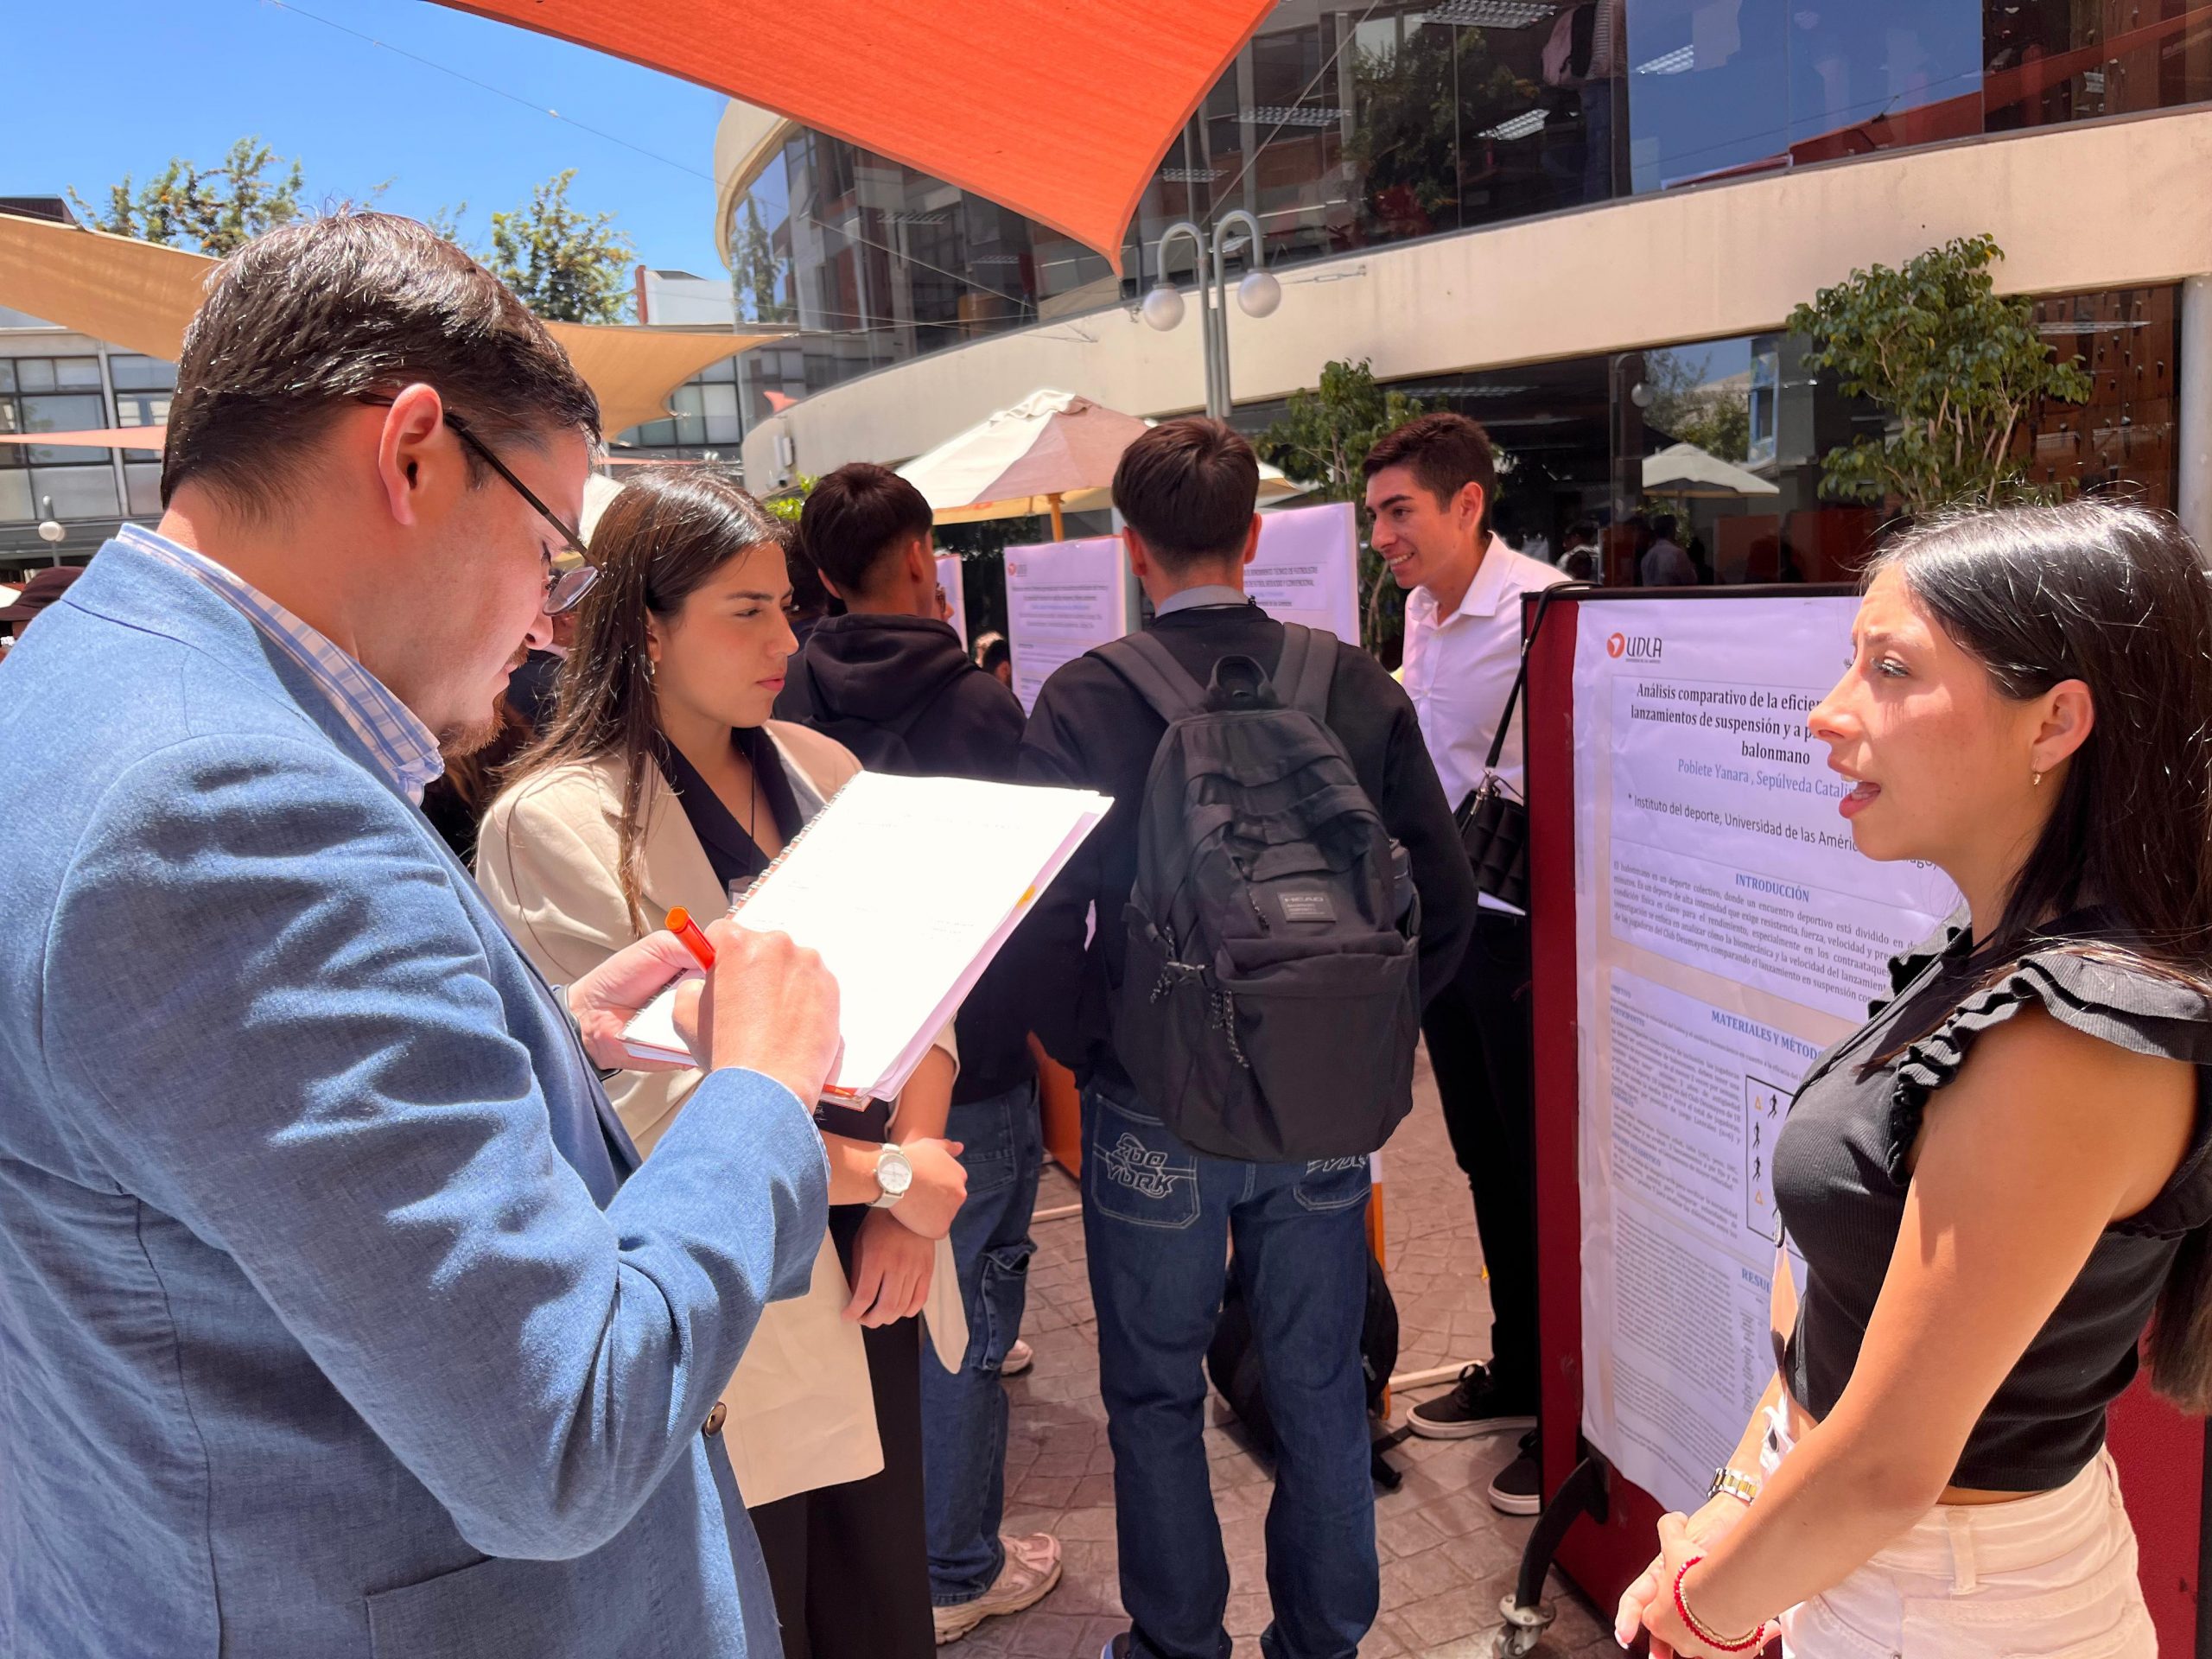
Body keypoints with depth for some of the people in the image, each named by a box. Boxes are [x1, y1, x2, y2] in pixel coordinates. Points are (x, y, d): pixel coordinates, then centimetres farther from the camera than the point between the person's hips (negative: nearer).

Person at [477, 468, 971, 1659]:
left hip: (871, 1267, 5)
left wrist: (908, 1211, -10)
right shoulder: (555, 824, -14)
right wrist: (889, 1174, -14)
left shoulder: (820, 771, 4)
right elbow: (646, 1102, -19)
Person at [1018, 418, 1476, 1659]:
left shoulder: (1085, 702, -13)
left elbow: (1045, 915, -13)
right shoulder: (1355, 684, -6)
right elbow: (1447, 894, -2)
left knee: (1156, 1396, 17)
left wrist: (1086, 1048, 3)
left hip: (1153, 1109, -2)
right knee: (1322, 1389, 19)